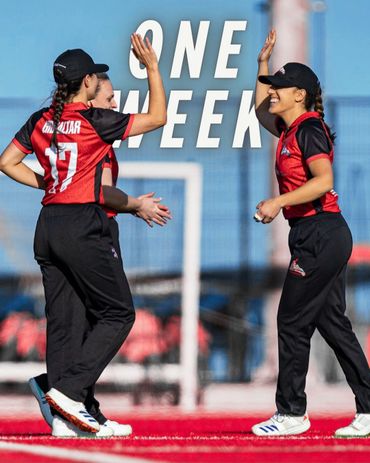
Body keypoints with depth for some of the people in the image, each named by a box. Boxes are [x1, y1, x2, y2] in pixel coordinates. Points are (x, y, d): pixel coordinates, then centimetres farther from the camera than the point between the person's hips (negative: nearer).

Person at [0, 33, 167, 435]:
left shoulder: (41, 121, 8)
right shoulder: (96, 121, -9)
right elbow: (157, 117, -1)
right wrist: (152, 67, 5)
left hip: (48, 227, 7)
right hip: (83, 228, -7)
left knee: (60, 321, 9)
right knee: (118, 313, 2)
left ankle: (64, 416, 7)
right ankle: (69, 390, -11)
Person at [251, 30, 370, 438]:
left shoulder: (309, 129, -12)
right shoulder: (290, 130, 16)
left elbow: (324, 180, -23)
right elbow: (262, 113, 36)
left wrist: (279, 202, -24)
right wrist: (263, 63, 28)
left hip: (320, 233, -10)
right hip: (326, 237, 10)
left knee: (292, 323, -4)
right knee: (332, 323, 9)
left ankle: (291, 413, 2)